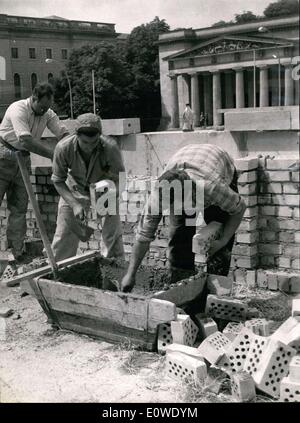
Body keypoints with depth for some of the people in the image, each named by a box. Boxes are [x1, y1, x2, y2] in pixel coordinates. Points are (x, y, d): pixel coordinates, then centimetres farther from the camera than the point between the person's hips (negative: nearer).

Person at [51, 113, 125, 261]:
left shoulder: (110, 147, -34)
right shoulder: (63, 148, -30)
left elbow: (119, 178, -20)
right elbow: (58, 181, -16)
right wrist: (74, 204, -29)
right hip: (74, 192, 1)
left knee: (113, 235, -6)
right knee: (64, 236, 2)